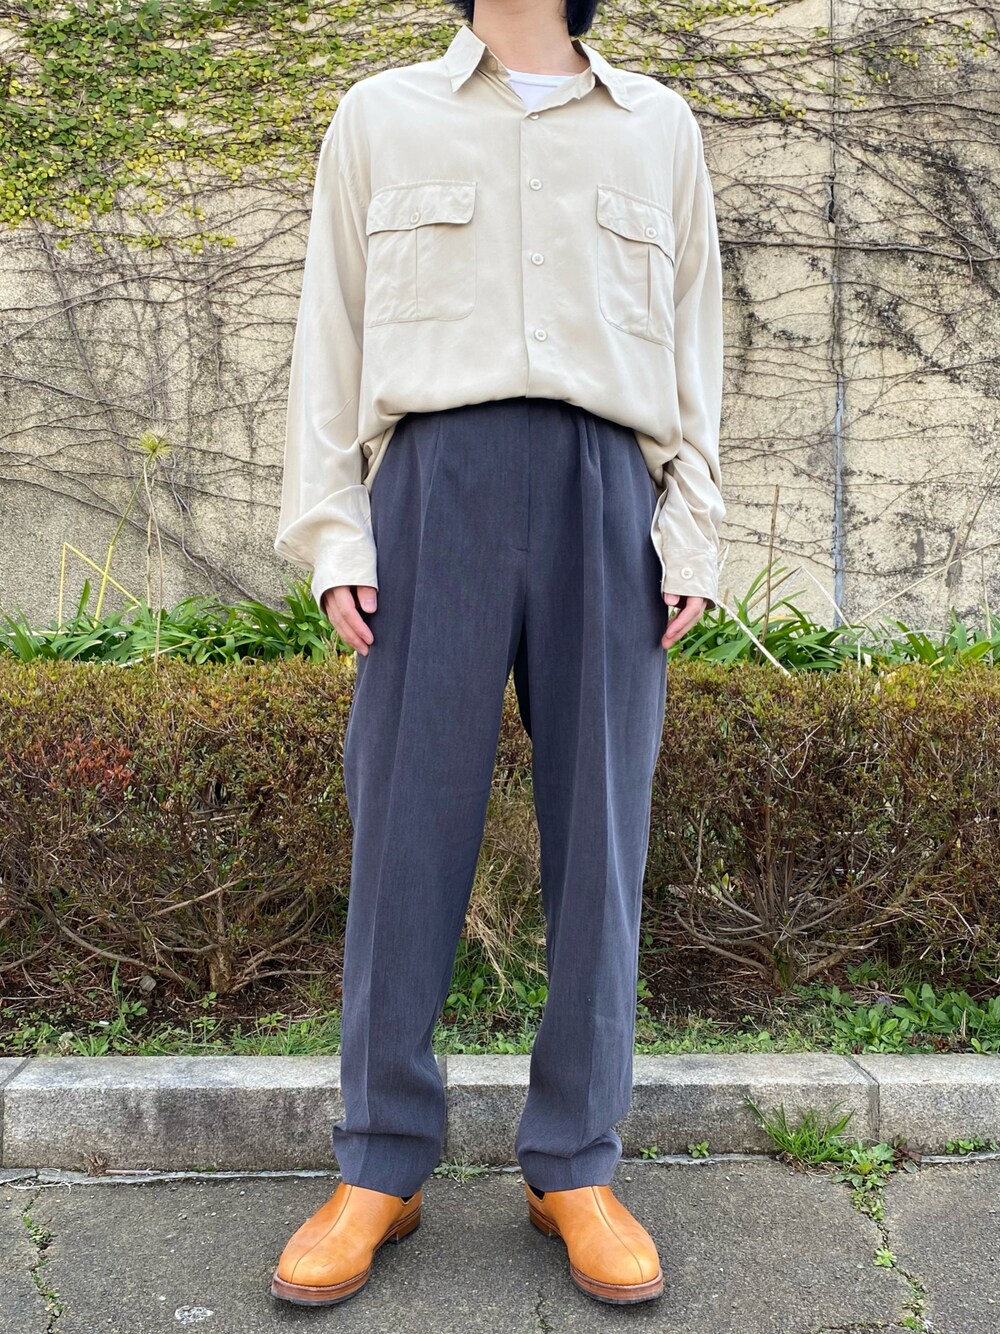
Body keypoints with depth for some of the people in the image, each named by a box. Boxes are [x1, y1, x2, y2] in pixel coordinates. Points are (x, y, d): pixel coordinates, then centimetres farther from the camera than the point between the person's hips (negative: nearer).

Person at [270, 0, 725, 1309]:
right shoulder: (380, 117, 17)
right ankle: (381, 1167, 9)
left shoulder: (660, 127, 20)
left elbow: (692, 341, 16)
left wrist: (692, 531, 4)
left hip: (608, 495, 1)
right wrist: (332, 530, 0)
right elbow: (331, 335, 11)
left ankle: (576, 1166, 12)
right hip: (437, 482, -1)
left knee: (599, 828, 0)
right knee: (408, 821, -3)